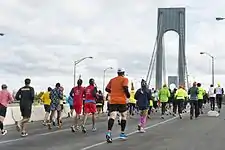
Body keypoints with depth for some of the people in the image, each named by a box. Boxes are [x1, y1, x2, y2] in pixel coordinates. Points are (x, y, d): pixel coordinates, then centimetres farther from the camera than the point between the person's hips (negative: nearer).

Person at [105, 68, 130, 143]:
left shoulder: (112, 80, 14)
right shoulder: (124, 79, 0)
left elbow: (107, 89, 15)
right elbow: (125, 88, -15)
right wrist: (128, 95, 0)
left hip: (113, 101, 3)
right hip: (122, 101, -3)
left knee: (112, 117, -7)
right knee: (123, 117, 15)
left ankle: (109, 132, -28)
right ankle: (122, 133, 18)